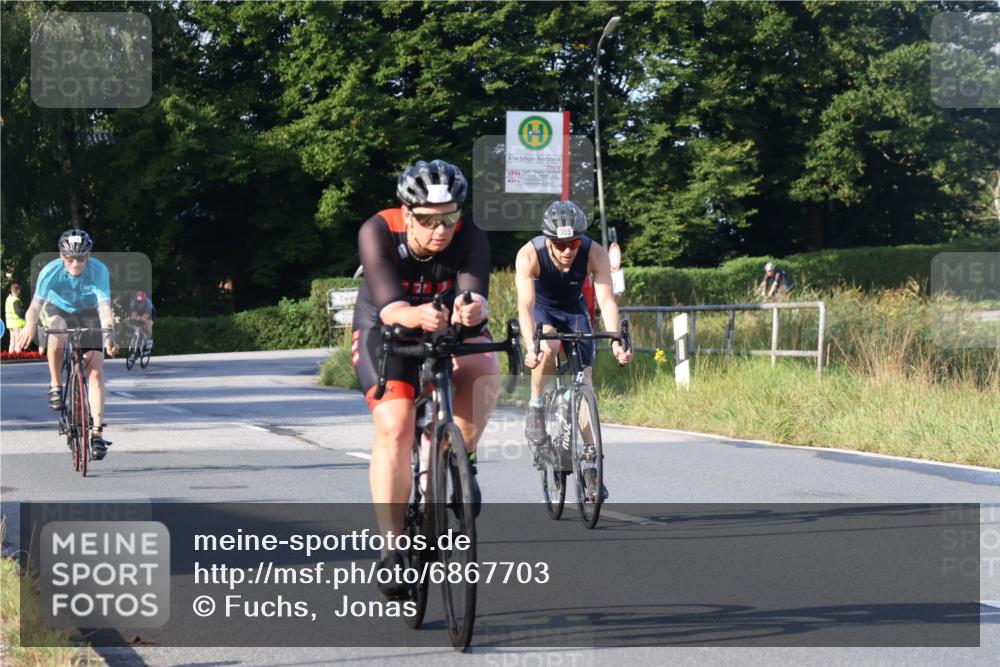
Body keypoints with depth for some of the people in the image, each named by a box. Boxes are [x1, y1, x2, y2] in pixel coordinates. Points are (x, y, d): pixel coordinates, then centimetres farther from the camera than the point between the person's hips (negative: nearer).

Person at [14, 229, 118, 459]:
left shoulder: (99, 270, -31)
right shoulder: (51, 271, -30)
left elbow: (105, 306, -39)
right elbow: (36, 304, -39)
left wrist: (108, 334, -57)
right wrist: (30, 324, -61)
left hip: (88, 314, 1)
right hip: (58, 311, 0)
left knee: (96, 372, -12)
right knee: (56, 335, -37)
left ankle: (97, 430, -7)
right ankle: (56, 386, -16)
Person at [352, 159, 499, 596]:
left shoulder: (470, 237, -23)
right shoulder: (378, 233, -27)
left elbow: (475, 291, -38)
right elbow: (389, 306, -38)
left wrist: (472, 308, -63)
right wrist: (417, 315, -61)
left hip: (448, 330, 2)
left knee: (483, 368, -32)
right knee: (394, 428, -22)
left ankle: (461, 459, -9)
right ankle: (393, 547, -12)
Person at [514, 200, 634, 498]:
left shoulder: (595, 253, -29)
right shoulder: (529, 255, -33)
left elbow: (606, 300, -34)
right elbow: (526, 304, -40)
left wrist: (616, 342, -49)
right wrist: (531, 347, -54)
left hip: (574, 309, 2)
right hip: (542, 308, -2)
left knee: (585, 382, -8)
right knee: (549, 347, -36)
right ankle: (536, 406, -11)